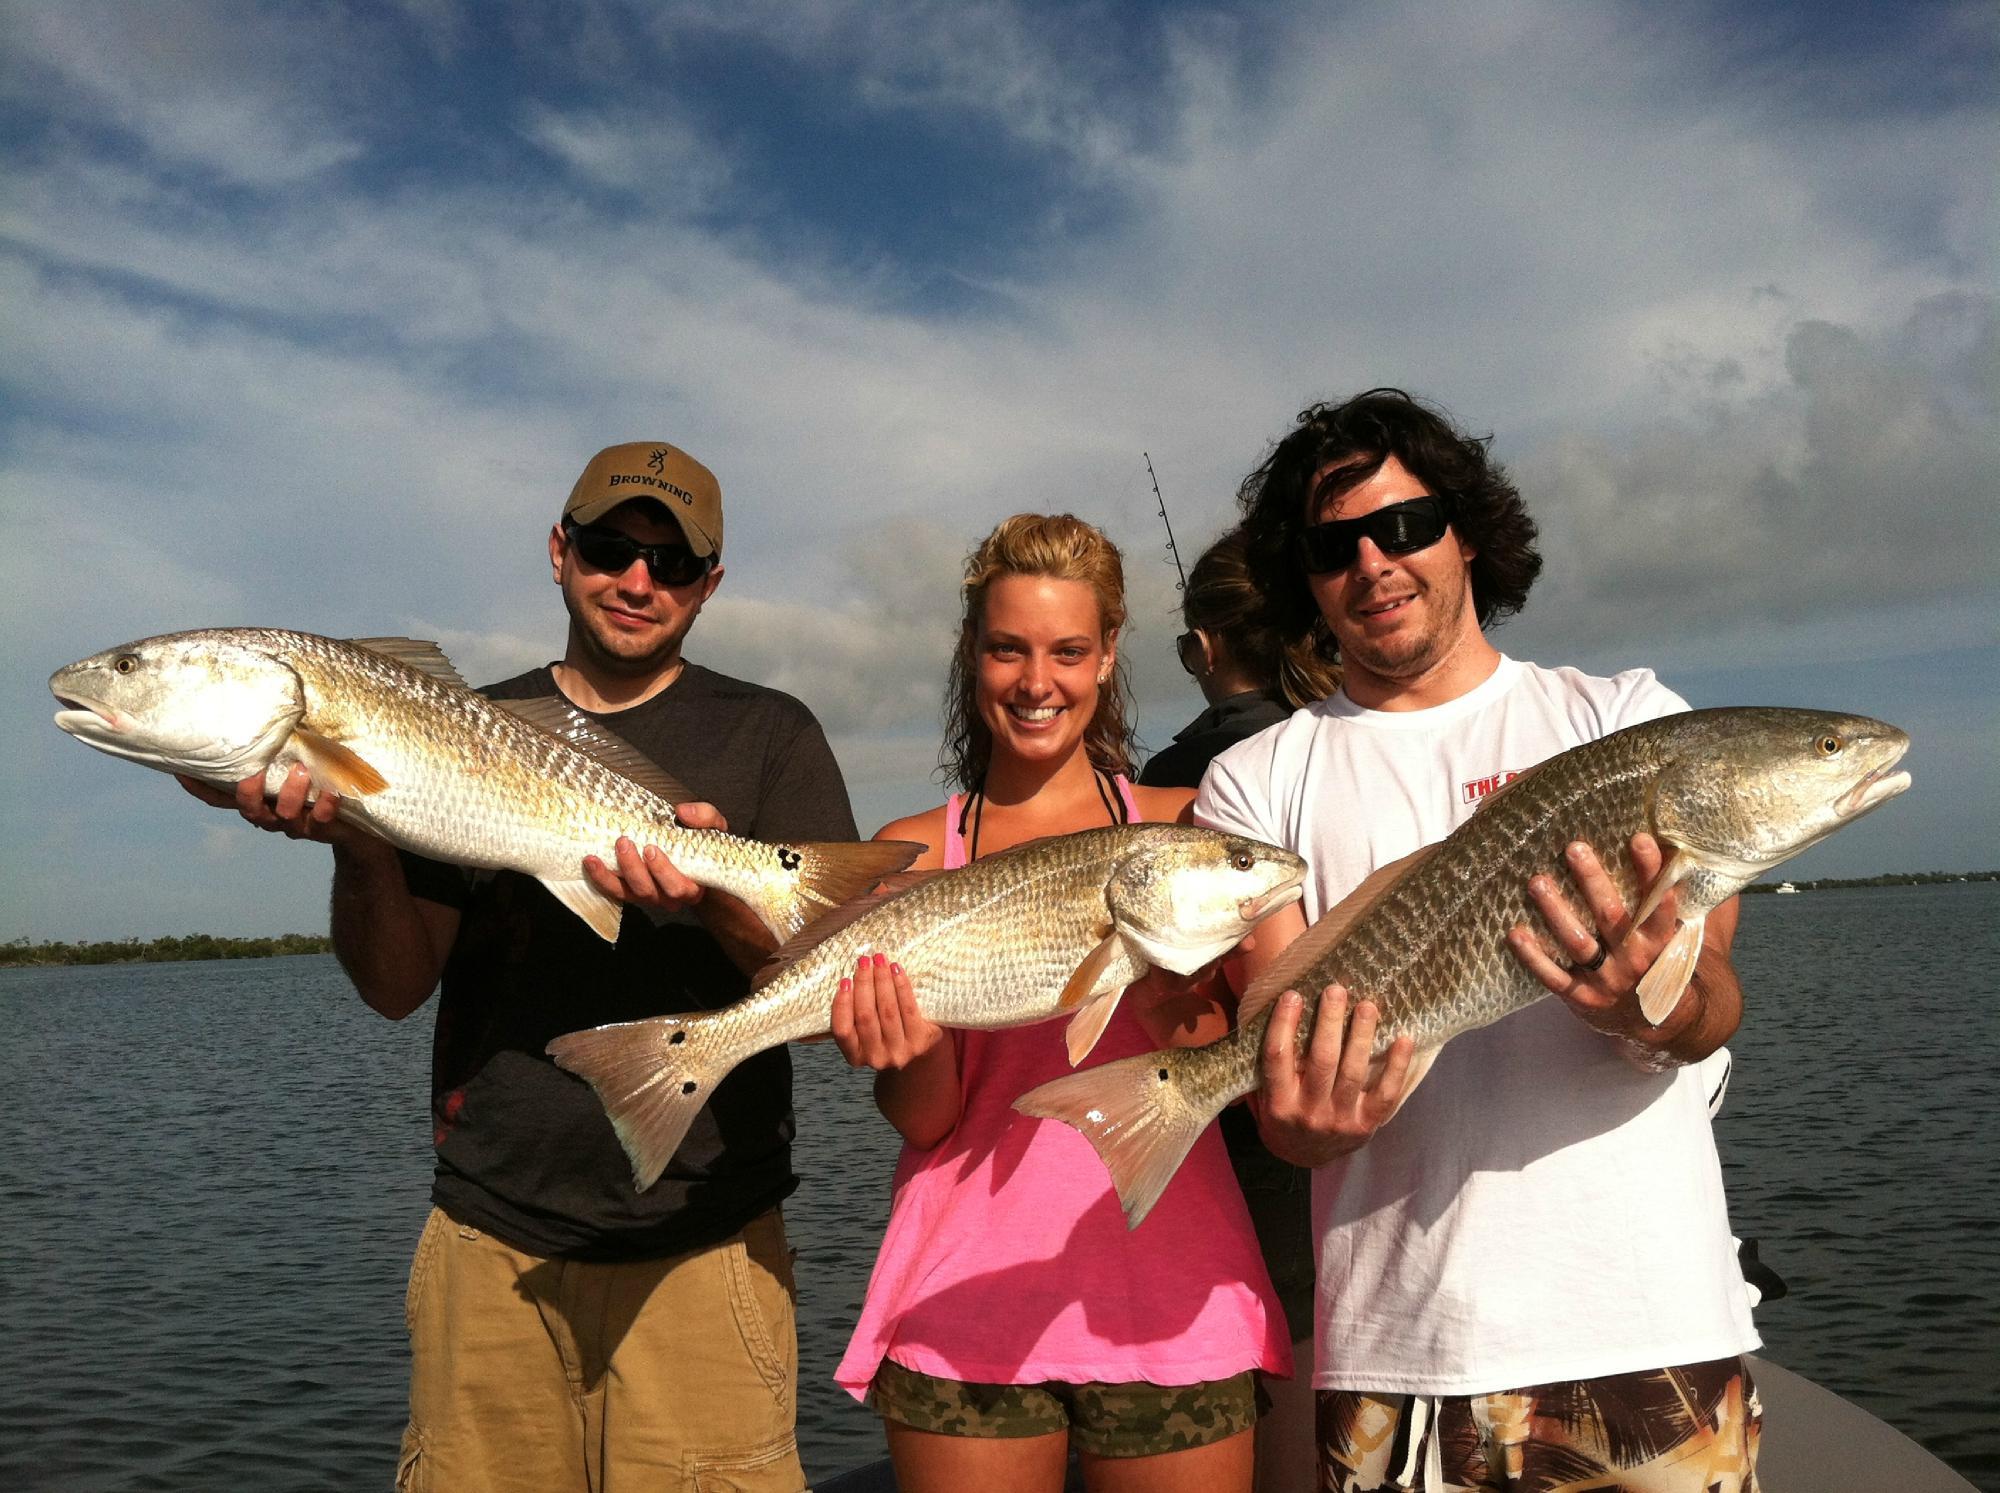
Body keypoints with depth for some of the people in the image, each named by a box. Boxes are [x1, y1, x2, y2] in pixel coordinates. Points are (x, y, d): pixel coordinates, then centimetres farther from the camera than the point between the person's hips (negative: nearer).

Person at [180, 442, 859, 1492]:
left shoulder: (768, 736, 2)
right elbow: (397, 990, 3)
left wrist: (720, 903, -25)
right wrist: (356, 844, -16)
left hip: (701, 1241, -2)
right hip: (493, 1232, 2)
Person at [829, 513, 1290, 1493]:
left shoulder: (1179, 826, 3)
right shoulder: (912, 852, 3)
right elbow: (922, 1119, -1)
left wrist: (1166, 1005, -23)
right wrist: (916, 1047, -22)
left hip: (1169, 1298, 0)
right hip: (965, 1306, 0)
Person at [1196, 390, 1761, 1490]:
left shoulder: (1627, 719, 6)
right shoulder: (1259, 783, 5)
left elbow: (1712, 998, -5)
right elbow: (1279, 1086, -2)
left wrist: (1662, 1012, -28)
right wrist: (1307, 1119, -25)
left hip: (1657, 1329, 1)